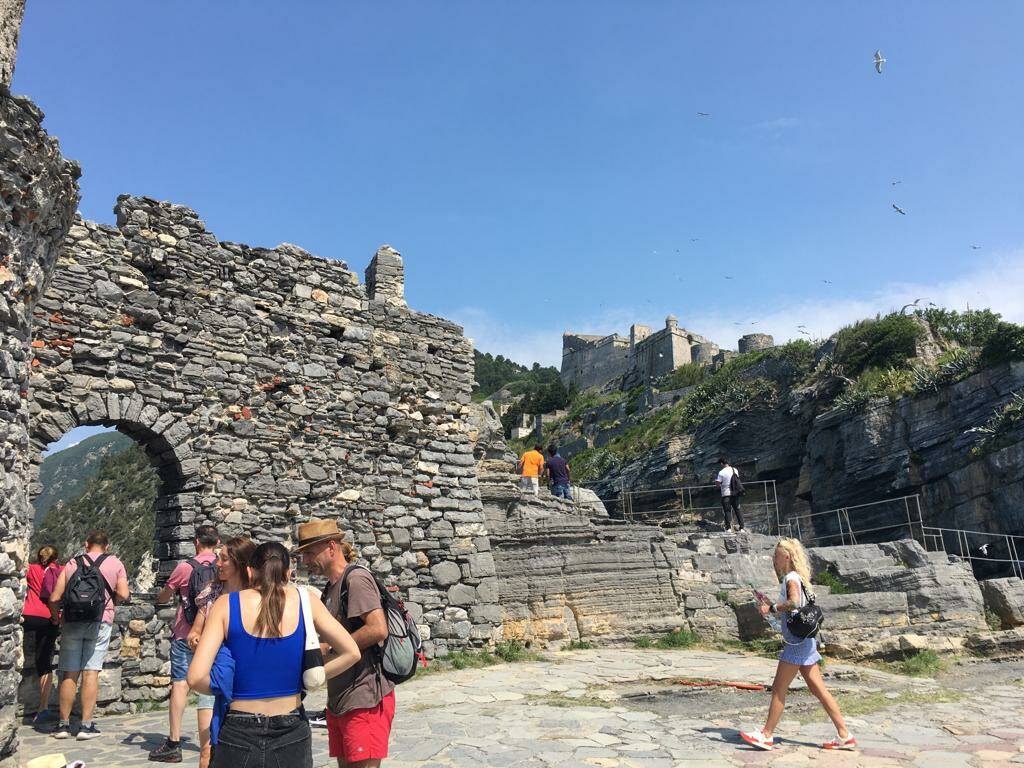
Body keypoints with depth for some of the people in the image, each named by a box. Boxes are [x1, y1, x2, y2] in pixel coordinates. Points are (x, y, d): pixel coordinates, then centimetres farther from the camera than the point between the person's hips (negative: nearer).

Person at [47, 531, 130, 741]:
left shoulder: (72, 563, 8)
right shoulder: (115, 563, 4)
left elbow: (54, 598, 3)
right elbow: (123, 594, -6)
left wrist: (56, 617, 21)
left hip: (72, 621, 2)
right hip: (100, 622, -2)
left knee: (69, 674, 9)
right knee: (91, 672, 1)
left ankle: (64, 724, 16)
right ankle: (86, 725, 2)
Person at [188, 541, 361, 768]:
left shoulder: (226, 604, -5)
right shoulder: (305, 600, -2)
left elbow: (196, 678, -12)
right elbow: (351, 653, -1)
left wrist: (226, 690, 7)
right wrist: (306, 679, 5)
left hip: (239, 735, 0)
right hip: (292, 734, 1)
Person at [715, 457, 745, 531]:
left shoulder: (721, 472, -11)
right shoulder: (735, 470, 5)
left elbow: (718, 484, -10)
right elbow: (738, 479, 17)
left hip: (726, 494, -5)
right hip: (735, 494, 5)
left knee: (727, 511, 1)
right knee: (737, 510, 11)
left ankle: (728, 528, -2)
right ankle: (741, 528, 9)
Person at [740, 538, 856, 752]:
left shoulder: (792, 578, -13)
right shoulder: (794, 578, 17)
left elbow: (794, 602, -31)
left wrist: (771, 608, -21)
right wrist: (769, 604, 15)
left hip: (798, 640, -10)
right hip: (804, 640, 10)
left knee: (778, 689, -3)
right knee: (818, 690, 11)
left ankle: (767, 735, 3)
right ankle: (844, 736, 14)